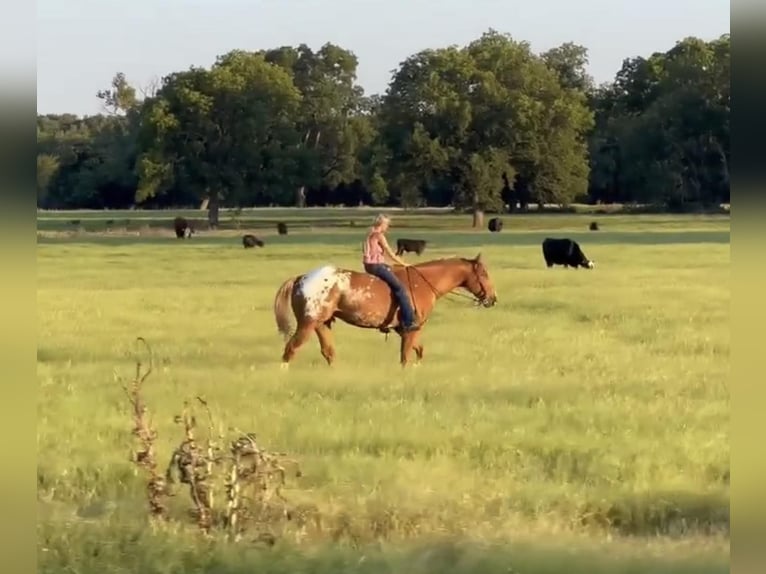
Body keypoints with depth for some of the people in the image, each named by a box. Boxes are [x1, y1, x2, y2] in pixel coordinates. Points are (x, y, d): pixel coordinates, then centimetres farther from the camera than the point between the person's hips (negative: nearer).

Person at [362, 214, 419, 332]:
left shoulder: (371, 235, 16)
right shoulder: (379, 236, -11)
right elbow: (390, 254, -9)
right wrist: (403, 264, 2)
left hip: (370, 265, 10)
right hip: (377, 266, -10)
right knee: (400, 288, -13)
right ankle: (409, 322, -19)